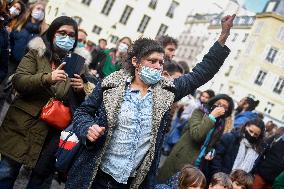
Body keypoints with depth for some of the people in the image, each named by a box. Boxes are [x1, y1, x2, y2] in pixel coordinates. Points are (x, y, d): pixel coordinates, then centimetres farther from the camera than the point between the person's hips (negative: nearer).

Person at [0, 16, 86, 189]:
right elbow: (18, 81, -12)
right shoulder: (36, 53, 1)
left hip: (53, 130, 3)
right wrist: (48, 78, -27)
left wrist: (80, 90, -11)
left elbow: (78, 102, 12)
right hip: (25, 124, -2)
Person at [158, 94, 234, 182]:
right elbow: (196, 135, -24)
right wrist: (212, 116, -22)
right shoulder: (199, 112, -7)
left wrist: (210, 152, -2)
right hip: (181, 160, -4)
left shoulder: (221, 124, 6)